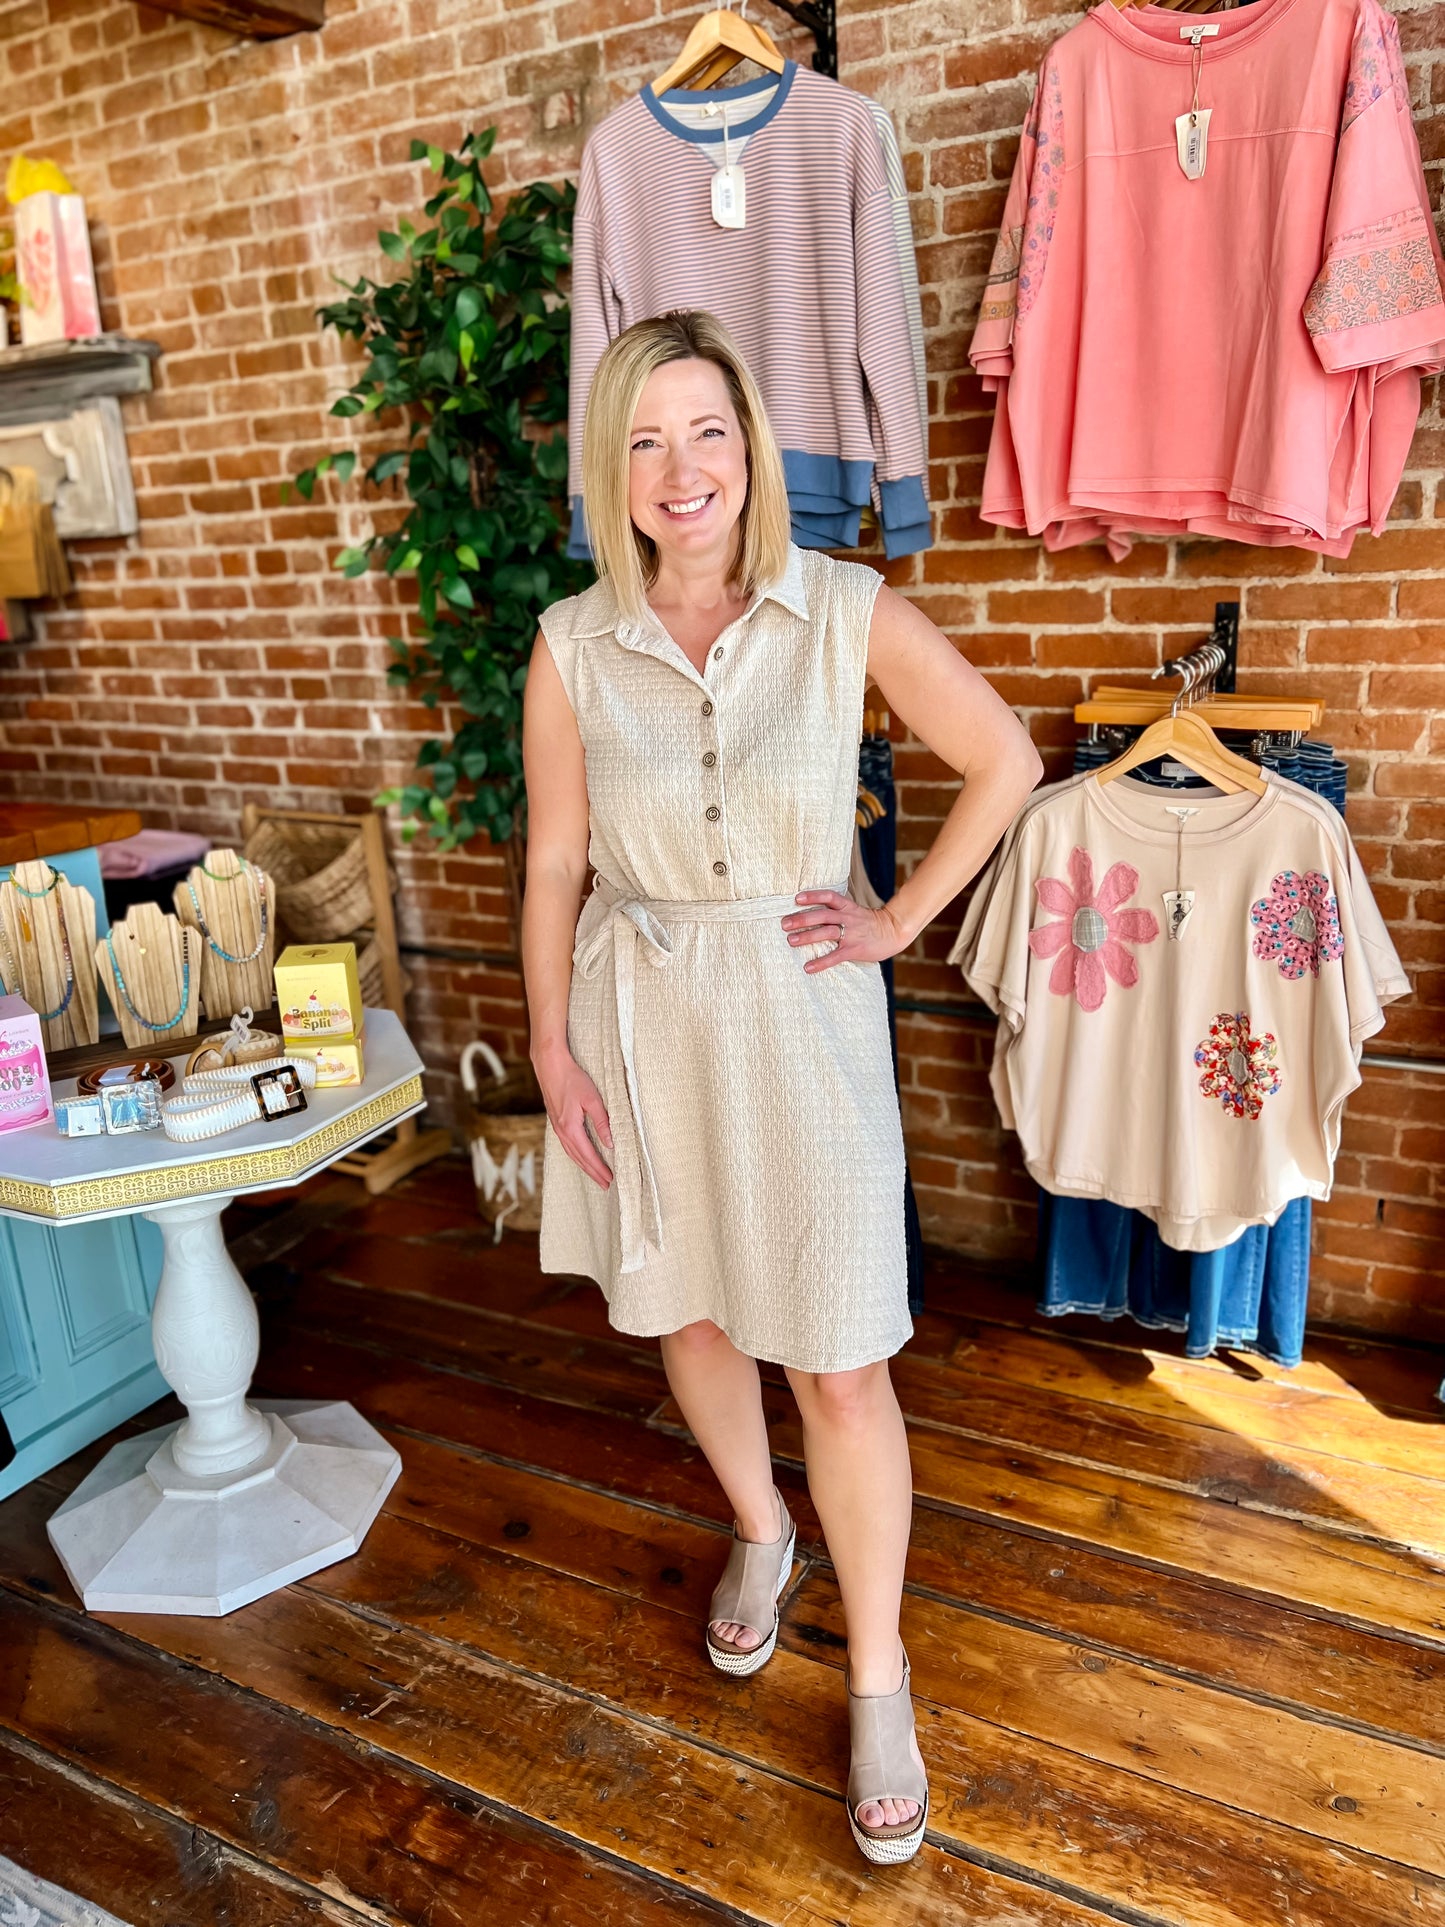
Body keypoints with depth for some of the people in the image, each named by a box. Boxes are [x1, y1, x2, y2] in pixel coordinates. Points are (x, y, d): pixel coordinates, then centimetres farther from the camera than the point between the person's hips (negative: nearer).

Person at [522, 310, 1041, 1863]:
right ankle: (758, 1534, 48)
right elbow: (554, 864, 1)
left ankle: (877, 1682, 25)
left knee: (839, 1365, 1)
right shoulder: (572, 645, -3)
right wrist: (553, 1047, -1)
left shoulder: (847, 612, -8)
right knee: (685, 1312, 18)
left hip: (799, 1009, -2)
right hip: (641, 1014, 3)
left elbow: (1005, 762, 0)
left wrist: (904, 920, -3)